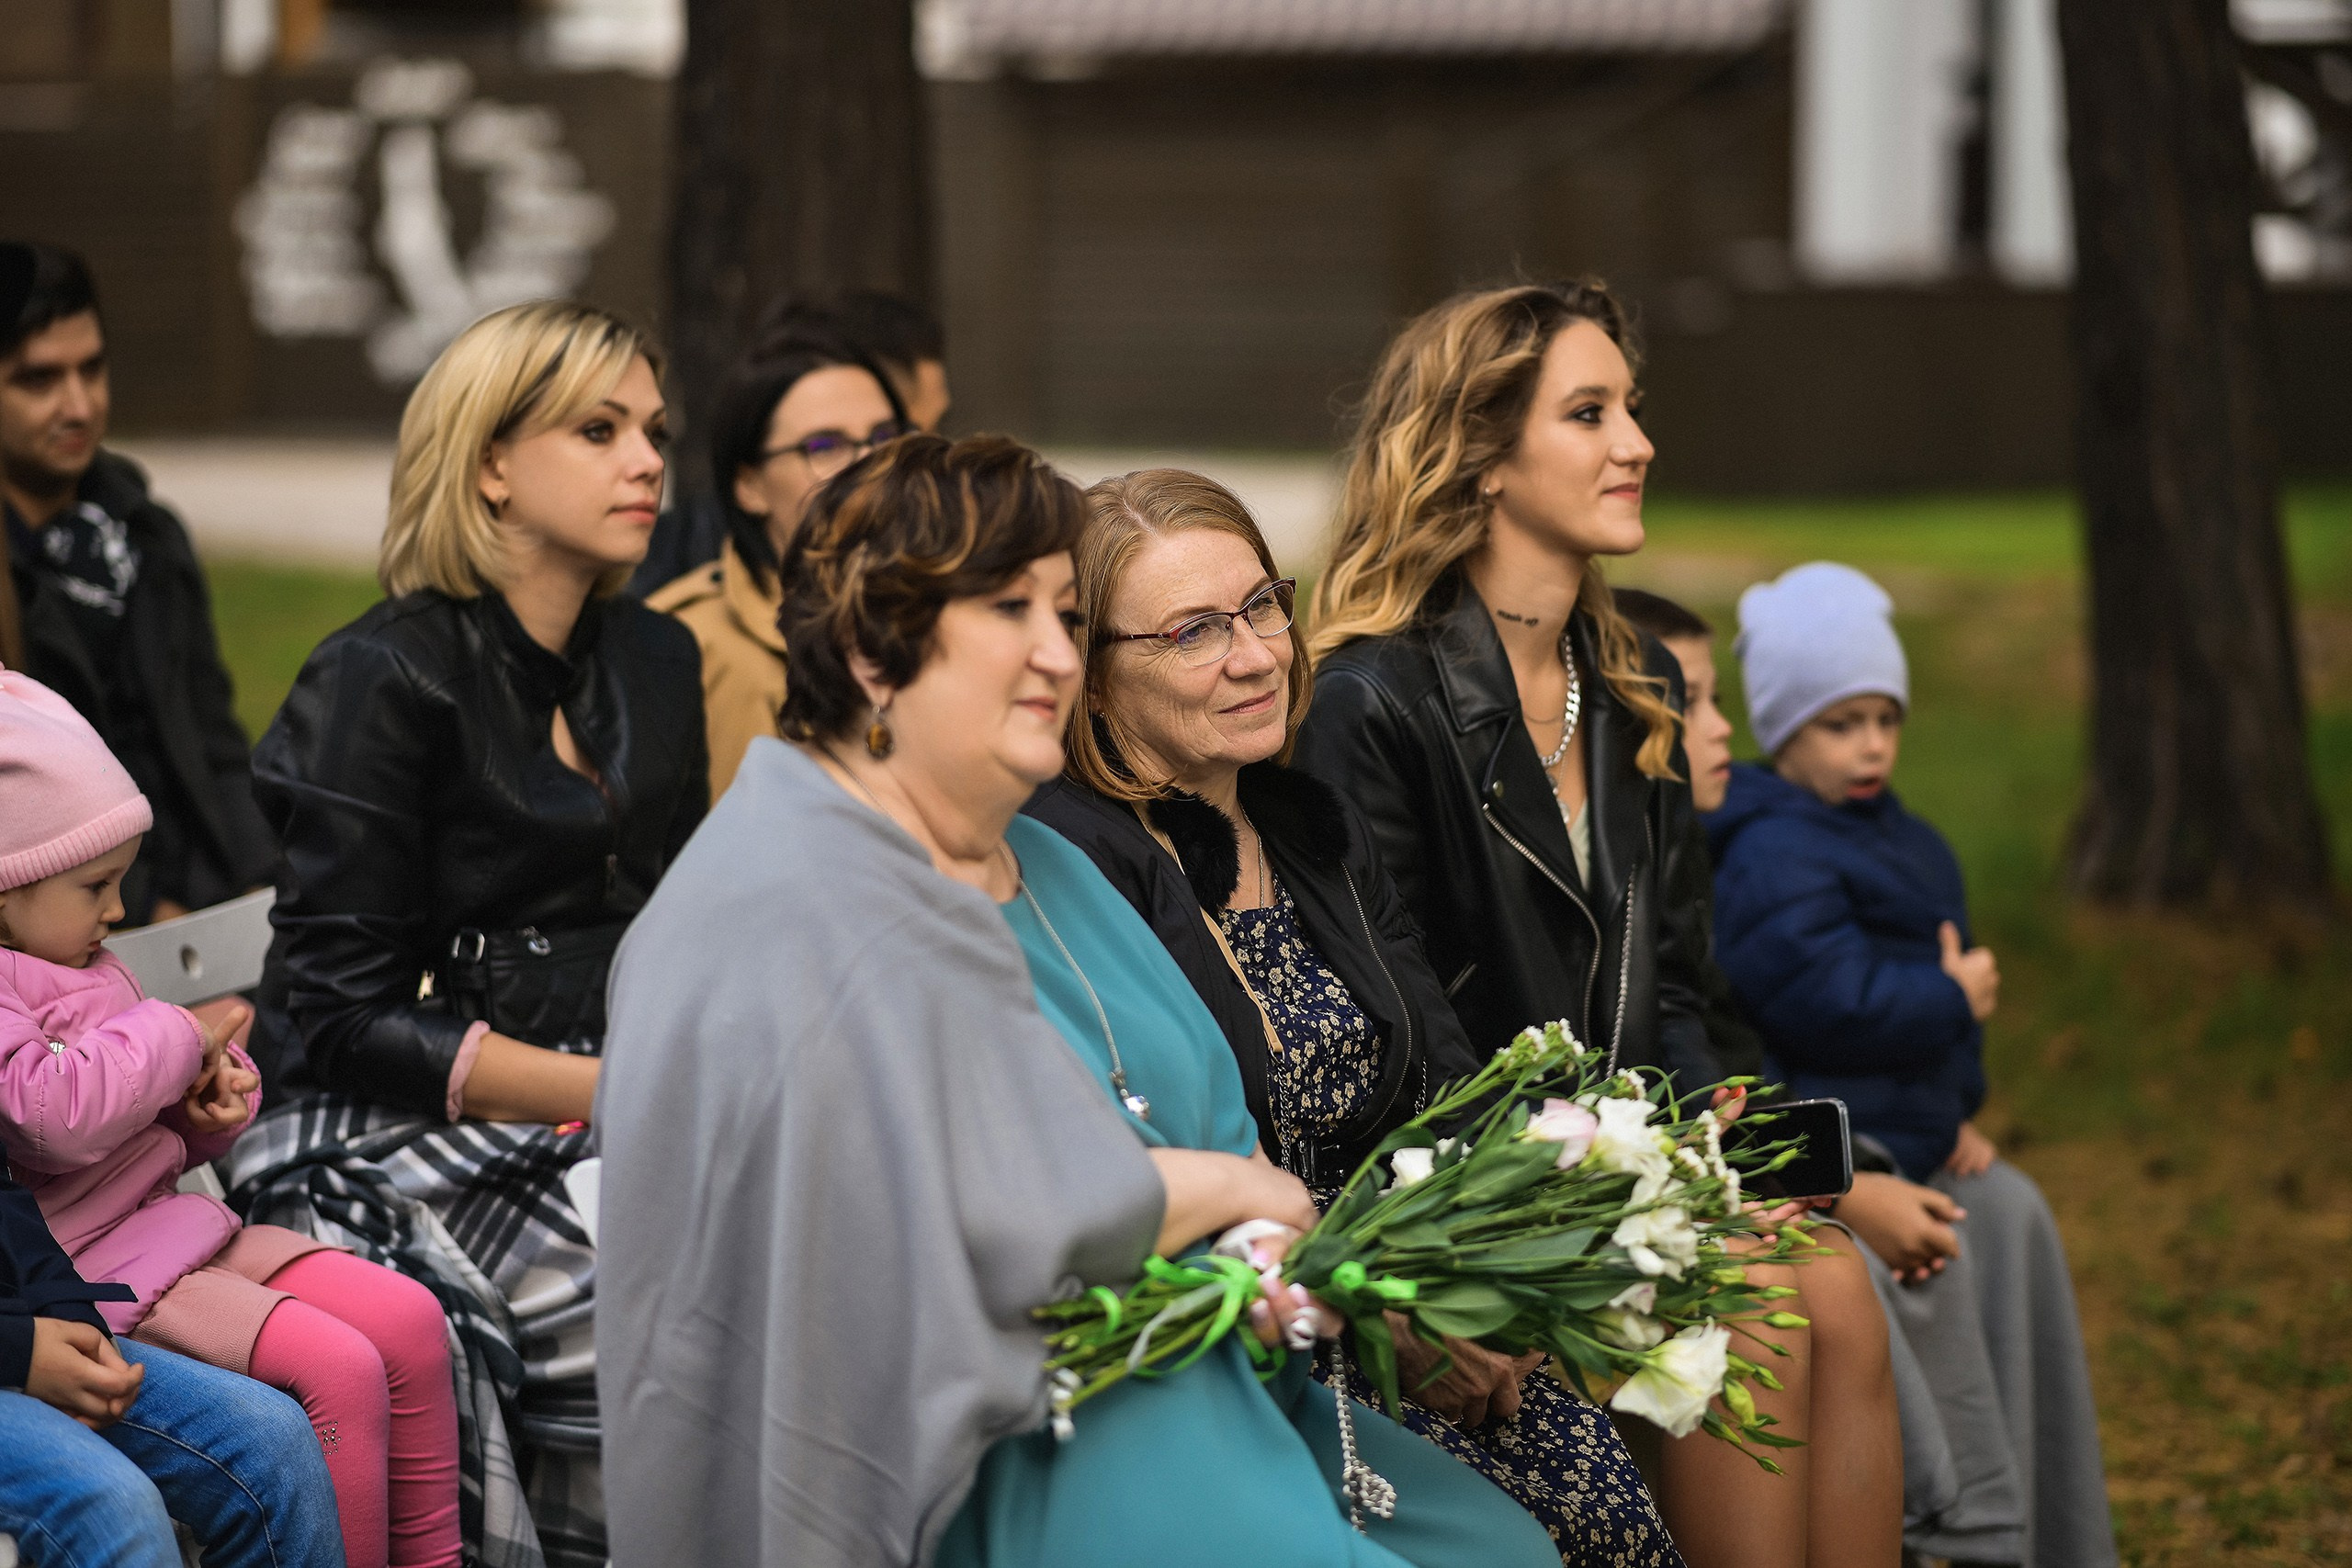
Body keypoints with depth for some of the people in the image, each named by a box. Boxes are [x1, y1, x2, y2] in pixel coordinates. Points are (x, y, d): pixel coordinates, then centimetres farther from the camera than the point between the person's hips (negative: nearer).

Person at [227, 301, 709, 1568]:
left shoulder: (655, 664, 16)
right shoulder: (383, 681, -5)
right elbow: (344, 1021, -10)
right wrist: (614, 1090, -16)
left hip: (605, 1125, 7)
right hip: (394, 1139, -6)